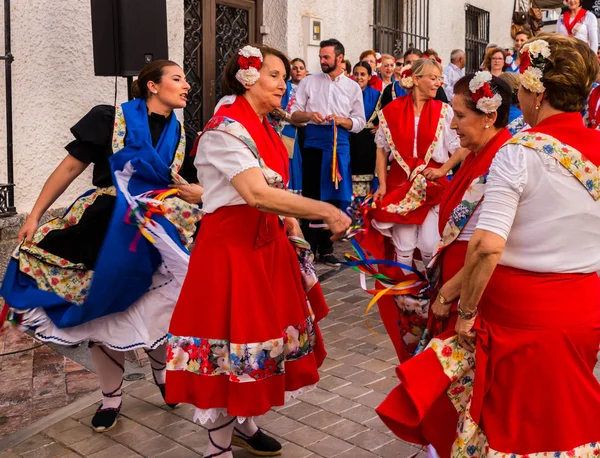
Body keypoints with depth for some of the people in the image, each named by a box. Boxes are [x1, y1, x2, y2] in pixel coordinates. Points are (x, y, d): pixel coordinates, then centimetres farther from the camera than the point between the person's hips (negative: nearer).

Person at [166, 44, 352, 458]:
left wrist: (289, 217, 5)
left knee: (263, 332, 16)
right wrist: (326, 212, -30)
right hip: (231, 247, -9)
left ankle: (244, 424, 36)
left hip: (267, 242, 9)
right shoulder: (226, 130, -18)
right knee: (233, 339, -1)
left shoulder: (262, 127, 12)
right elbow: (257, 194, -31)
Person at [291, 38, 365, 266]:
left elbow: (360, 123, 6)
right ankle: (308, 248, 8)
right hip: (314, 143, -1)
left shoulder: (353, 87, 10)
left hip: (339, 144, 2)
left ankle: (326, 248, 17)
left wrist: (341, 120, -12)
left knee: (334, 197, 6)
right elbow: (294, 114, 3)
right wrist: (309, 115, -16)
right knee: (311, 197, -1)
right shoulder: (309, 82, 6)